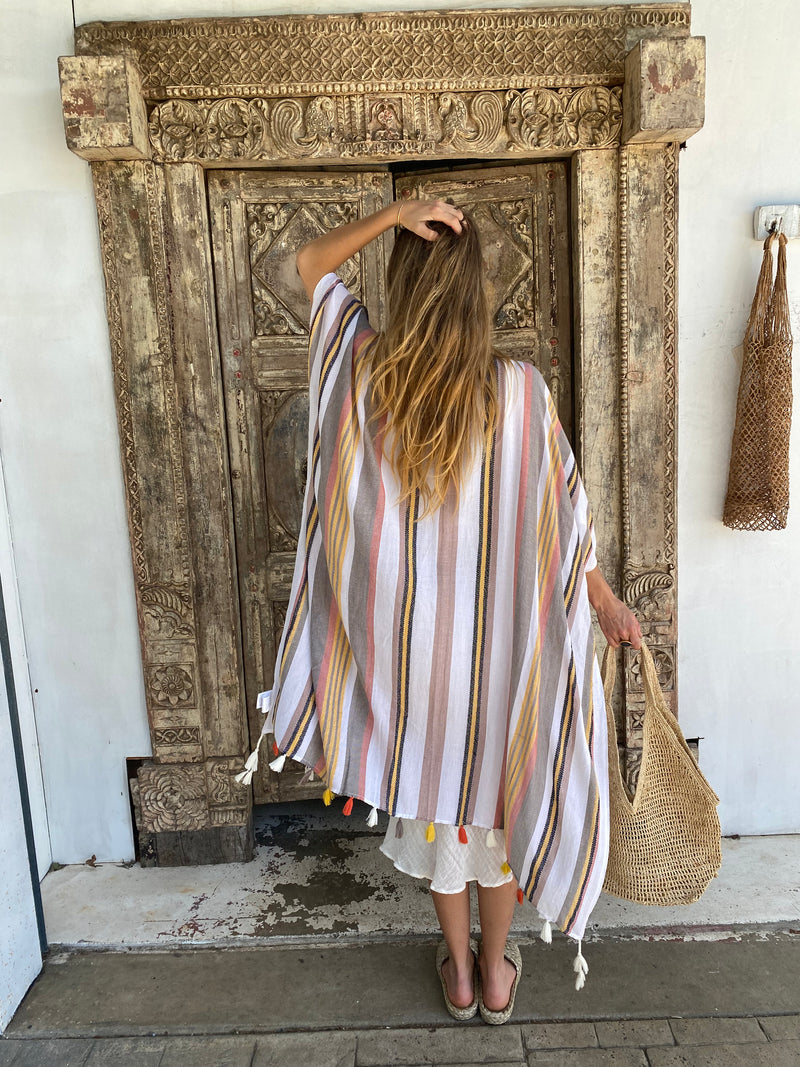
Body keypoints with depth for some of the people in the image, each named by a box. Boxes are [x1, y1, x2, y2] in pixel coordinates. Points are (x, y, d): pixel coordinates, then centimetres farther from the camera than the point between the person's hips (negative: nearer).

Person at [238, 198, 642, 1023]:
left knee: (430, 803, 20)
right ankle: (497, 971, 40)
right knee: (503, 796, 20)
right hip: (499, 640, 0)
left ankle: (458, 972, 40)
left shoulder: (363, 371, -11)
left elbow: (309, 263, 5)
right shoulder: (520, 390, -14)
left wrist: (391, 215, -9)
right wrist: (604, 599, 10)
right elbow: (562, 510, -5)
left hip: (404, 636, 1)